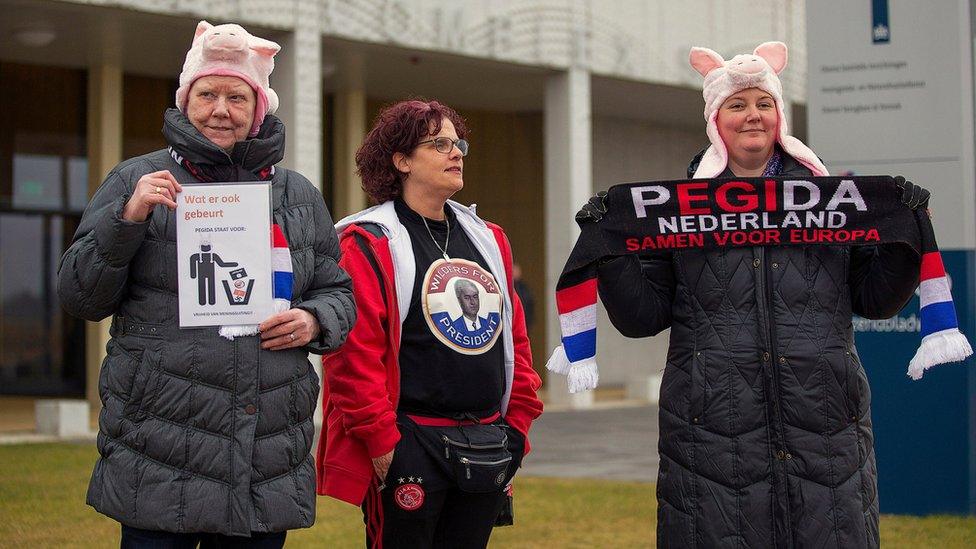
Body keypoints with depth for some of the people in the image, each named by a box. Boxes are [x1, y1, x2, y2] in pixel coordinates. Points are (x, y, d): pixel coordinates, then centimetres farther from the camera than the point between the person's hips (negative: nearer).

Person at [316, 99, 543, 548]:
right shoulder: (369, 244, -6)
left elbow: (515, 338, 19)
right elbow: (354, 355, -13)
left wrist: (517, 423, 12)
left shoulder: (488, 239, 16)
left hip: (485, 452, 7)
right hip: (410, 447, -7)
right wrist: (382, 442, -16)